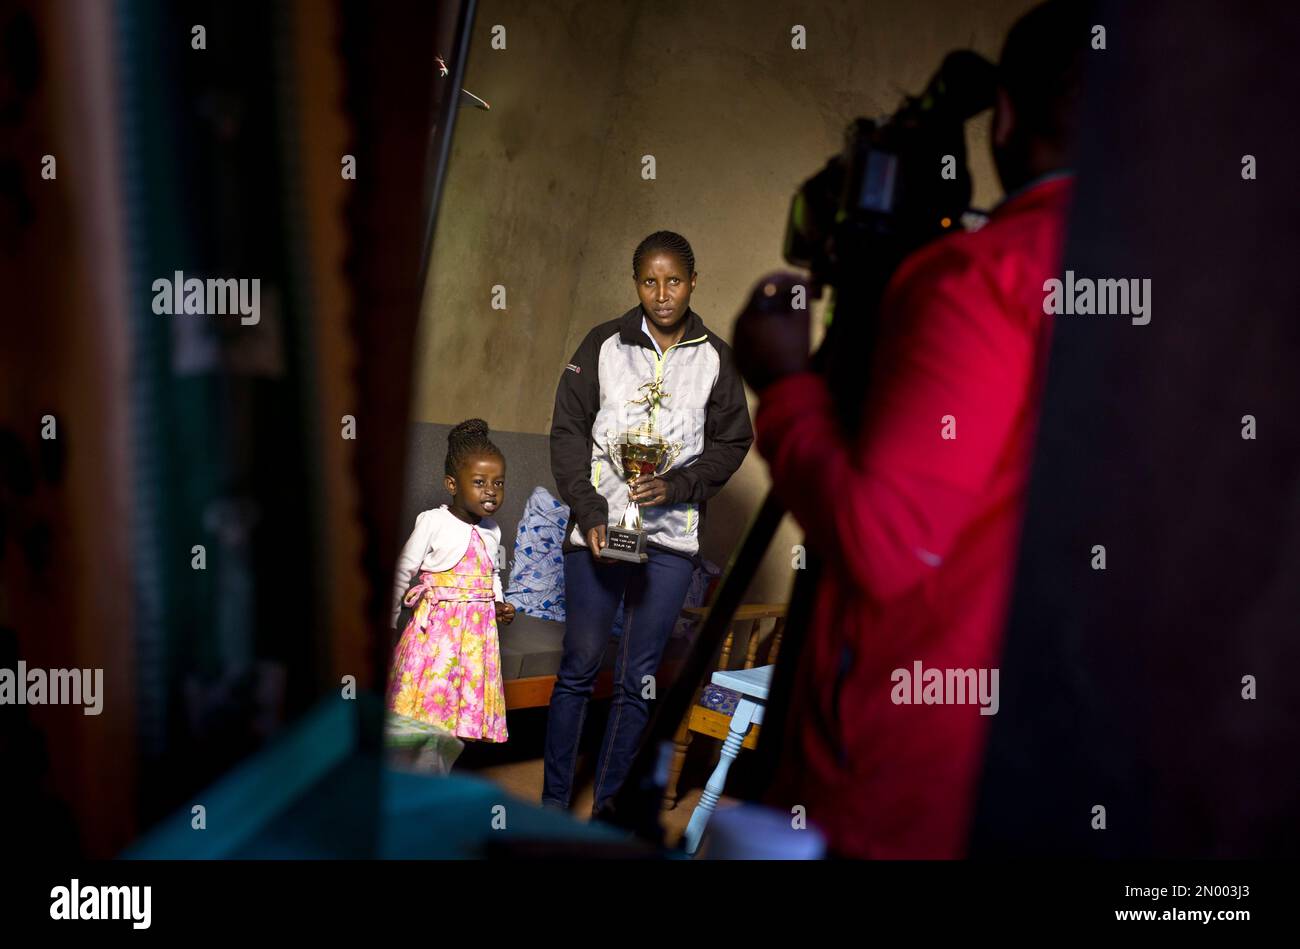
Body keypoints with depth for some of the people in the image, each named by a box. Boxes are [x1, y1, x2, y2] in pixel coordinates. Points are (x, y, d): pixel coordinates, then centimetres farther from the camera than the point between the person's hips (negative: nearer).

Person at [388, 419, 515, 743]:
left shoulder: (492, 532, 9)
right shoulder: (433, 522, -8)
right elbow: (403, 572, -4)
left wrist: (499, 605, 7)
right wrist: (390, 622, -1)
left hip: (477, 629, 5)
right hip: (436, 627, -5)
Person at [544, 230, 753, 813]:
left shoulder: (715, 358, 5)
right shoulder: (604, 344, 2)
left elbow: (732, 441, 9)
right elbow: (568, 432, 2)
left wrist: (678, 485, -8)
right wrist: (590, 513, -9)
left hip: (671, 538, 1)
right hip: (596, 529, -1)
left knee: (637, 681, 6)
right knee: (579, 668, 3)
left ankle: (605, 810, 18)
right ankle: (553, 801, 15)